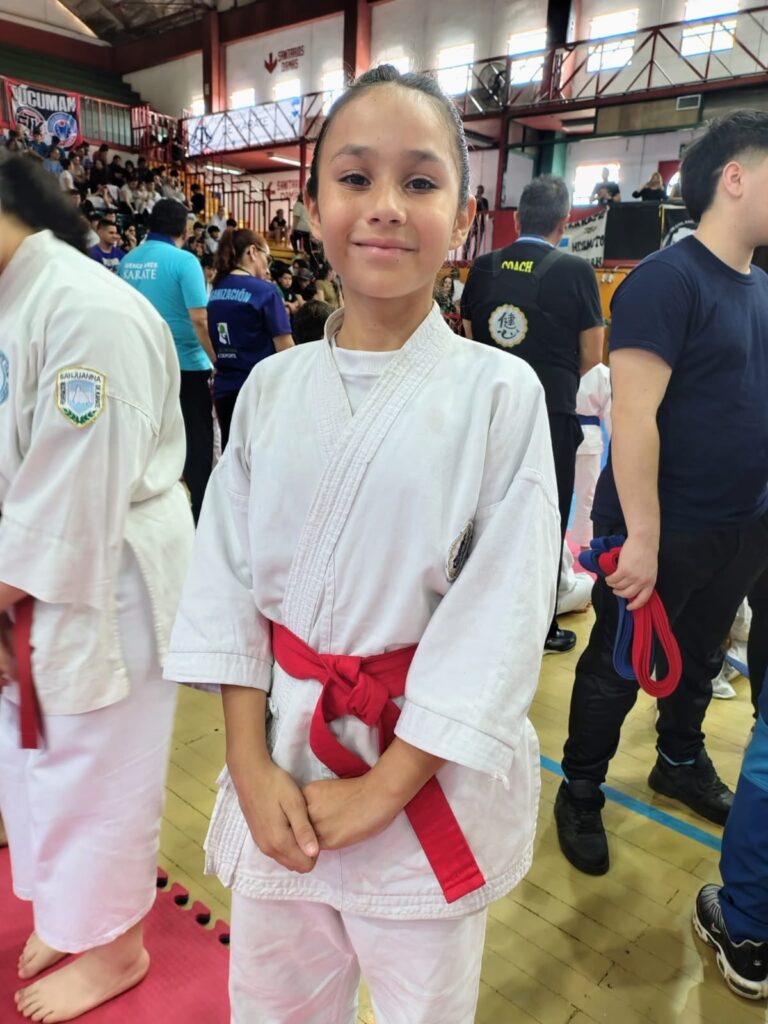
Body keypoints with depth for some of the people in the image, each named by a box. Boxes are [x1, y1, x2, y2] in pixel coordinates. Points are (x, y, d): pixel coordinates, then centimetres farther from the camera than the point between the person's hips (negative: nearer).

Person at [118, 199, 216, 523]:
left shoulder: (127, 261, 7)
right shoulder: (183, 260, -12)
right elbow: (199, 318, -19)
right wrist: (217, 360, -11)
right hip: (184, 364, -6)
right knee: (196, 445, 3)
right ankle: (200, 516, 7)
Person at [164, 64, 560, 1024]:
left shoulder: (501, 393, -12)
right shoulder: (273, 386, -2)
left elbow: (500, 619, -14)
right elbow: (227, 576, -1)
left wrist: (382, 790, -13)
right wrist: (251, 766, -7)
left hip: (429, 774, -2)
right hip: (282, 759, 3)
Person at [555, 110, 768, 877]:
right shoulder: (667, 280, -17)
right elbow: (633, 416, -23)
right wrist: (642, 536, -23)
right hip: (663, 531, -8)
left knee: (699, 657, 23)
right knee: (617, 669, 9)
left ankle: (681, 763, 46)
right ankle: (580, 792, 29)